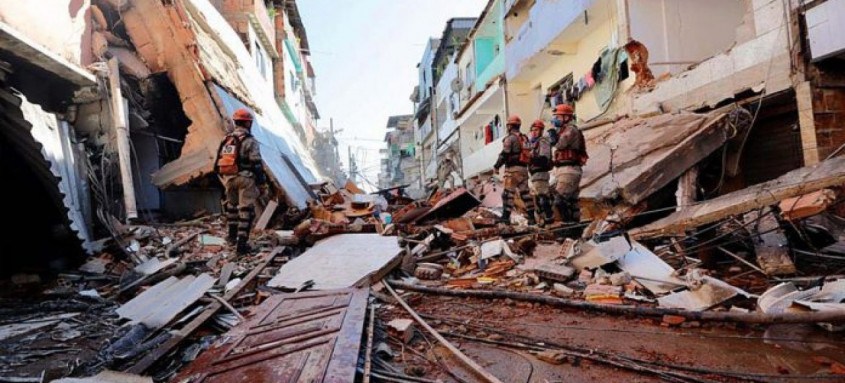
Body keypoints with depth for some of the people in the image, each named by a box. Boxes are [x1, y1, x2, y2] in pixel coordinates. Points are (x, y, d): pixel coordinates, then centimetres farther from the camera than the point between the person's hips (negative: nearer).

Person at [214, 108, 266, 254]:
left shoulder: (226, 139, 10)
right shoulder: (250, 141, -11)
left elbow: (219, 161, 14)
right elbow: (256, 163, -14)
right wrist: (261, 180, -6)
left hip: (228, 178, 7)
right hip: (245, 178, -7)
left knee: (231, 205, 24)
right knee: (246, 209, -3)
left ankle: (233, 235, 37)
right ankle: (241, 243, -6)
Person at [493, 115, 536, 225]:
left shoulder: (510, 138, -7)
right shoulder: (525, 138, 18)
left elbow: (504, 154, -14)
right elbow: (529, 155, 18)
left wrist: (496, 166, -5)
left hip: (513, 169, -8)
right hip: (524, 169, 8)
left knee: (508, 193, -8)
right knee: (525, 193, 9)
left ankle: (506, 216, -12)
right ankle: (532, 217, 10)